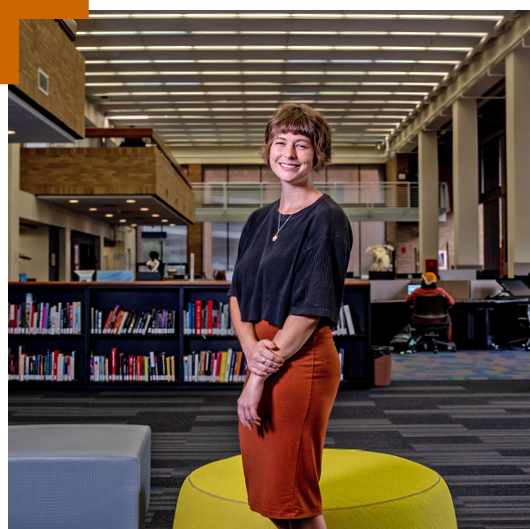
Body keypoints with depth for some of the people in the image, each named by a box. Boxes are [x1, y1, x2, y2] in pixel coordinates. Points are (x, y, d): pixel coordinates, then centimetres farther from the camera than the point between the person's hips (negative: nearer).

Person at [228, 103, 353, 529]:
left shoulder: (326, 219, -10)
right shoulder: (260, 220, 12)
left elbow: (310, 309, -16)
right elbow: (238, 291, 7)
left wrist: (260, 377, -17)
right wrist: (252, 349, -12)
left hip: (302, 361, -7)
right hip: (264, 357, 7)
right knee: (264, 490, 17)